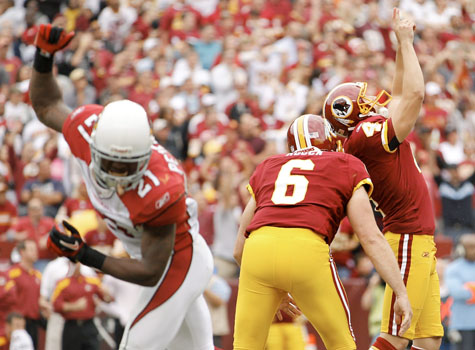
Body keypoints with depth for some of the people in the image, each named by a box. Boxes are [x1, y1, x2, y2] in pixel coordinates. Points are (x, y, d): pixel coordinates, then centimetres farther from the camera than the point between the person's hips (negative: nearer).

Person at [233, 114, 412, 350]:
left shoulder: (268, 169, 31)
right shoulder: (347, 168, 23)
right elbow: (371, 238, 11)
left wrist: (272, 294, 45)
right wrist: (402, 294, 11)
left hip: (259, 250, 3)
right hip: (307, 251, -2)